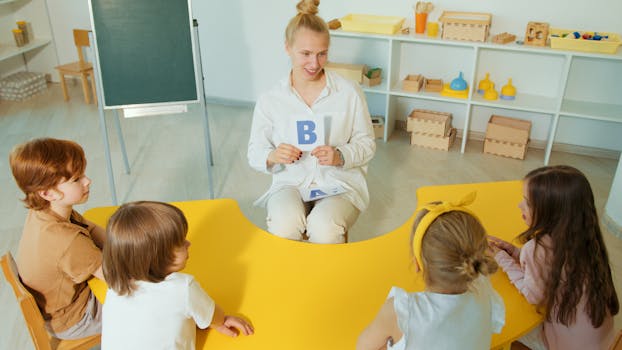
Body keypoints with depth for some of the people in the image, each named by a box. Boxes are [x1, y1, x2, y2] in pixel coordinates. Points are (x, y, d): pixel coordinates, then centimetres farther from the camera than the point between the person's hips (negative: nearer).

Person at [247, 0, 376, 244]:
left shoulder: (349, 93, -2)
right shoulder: (269, 100, 0)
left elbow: (367, 144, 4)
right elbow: (254, 155, 5)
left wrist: (340, 156, -17)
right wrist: (272, 156, -19)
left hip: (340, 182, 0)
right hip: (290, 183, 1)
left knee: (324, 228, -32)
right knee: (284, 226, -33)